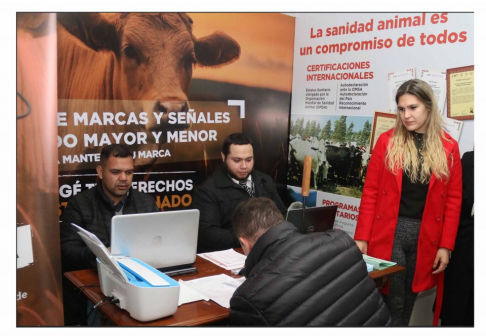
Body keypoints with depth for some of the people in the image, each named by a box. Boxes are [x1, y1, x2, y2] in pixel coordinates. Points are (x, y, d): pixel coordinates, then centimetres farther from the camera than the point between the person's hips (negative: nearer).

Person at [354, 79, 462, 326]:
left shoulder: (448, 147, 2)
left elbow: (453, 200, 3)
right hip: (389, 232, -1)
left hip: (426, 236, 2)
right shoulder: (387, 141, -1)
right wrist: (362, 237, -5)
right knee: (391, 301, 4)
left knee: (409, 299, 14)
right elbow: (370, 192, -2)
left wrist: (446, 245, -2)